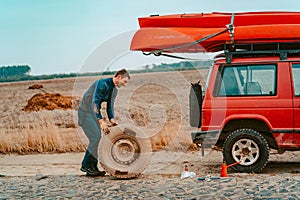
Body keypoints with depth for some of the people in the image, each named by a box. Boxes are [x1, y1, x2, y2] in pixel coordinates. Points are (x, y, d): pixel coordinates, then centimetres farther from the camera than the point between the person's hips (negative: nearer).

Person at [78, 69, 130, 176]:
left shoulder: (114, 90, 7)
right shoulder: (103, 84, -22)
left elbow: (110, 106, 12)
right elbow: (95, 103, -28)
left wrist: (112, 119, -7)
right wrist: (101, 121, -33)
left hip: (94, 113, 9)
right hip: (85, 112, -9)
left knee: (97, 139, 4)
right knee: (96, 138, -16)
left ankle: (92, 168, 8)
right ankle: (86, 165, -7)